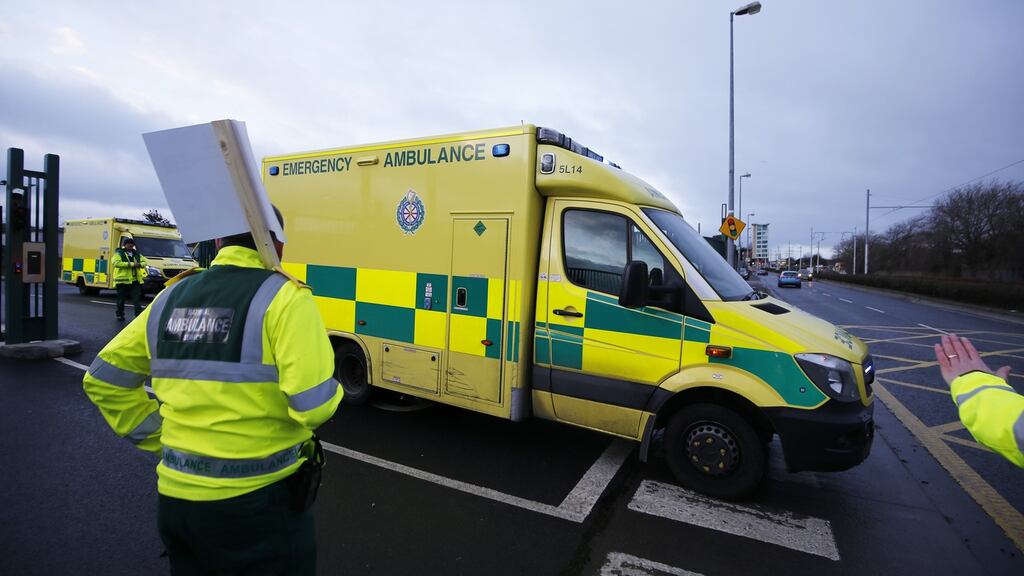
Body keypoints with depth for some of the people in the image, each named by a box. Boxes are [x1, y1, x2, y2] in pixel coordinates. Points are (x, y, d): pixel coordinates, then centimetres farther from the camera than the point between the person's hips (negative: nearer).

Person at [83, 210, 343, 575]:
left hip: (177, 494, 6)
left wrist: (161, 438, 12)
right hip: (260, 498, -5)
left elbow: (103, 380, 11)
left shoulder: (172, 297, 3)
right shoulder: (284, 297, -17)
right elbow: (314, 406, -24)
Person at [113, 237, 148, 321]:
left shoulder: (137, 254, 17)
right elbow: (117, 263, -16)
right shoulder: (119, 253, 0)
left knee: (137, 298, -4)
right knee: (121, 299, 8)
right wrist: (132, 264, -21)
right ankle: (120, 315, 21)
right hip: (123, 280, -3)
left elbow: (145, 262, 17)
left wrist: (140, 264, -8)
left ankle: (139, 314, -7)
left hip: (135, 280, 3)